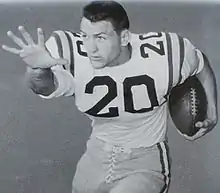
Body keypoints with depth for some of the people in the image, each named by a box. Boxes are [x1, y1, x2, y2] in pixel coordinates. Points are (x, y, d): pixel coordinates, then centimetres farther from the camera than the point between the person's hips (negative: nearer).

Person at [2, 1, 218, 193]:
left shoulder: (163, 53, -22)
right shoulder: (72, 53, -22)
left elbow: (202, 65, -1)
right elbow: (48, 86, -42)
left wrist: (212, 114, -4)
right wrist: (38, 71, -63)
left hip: (146, 162, -3)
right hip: (98, 155, 4)